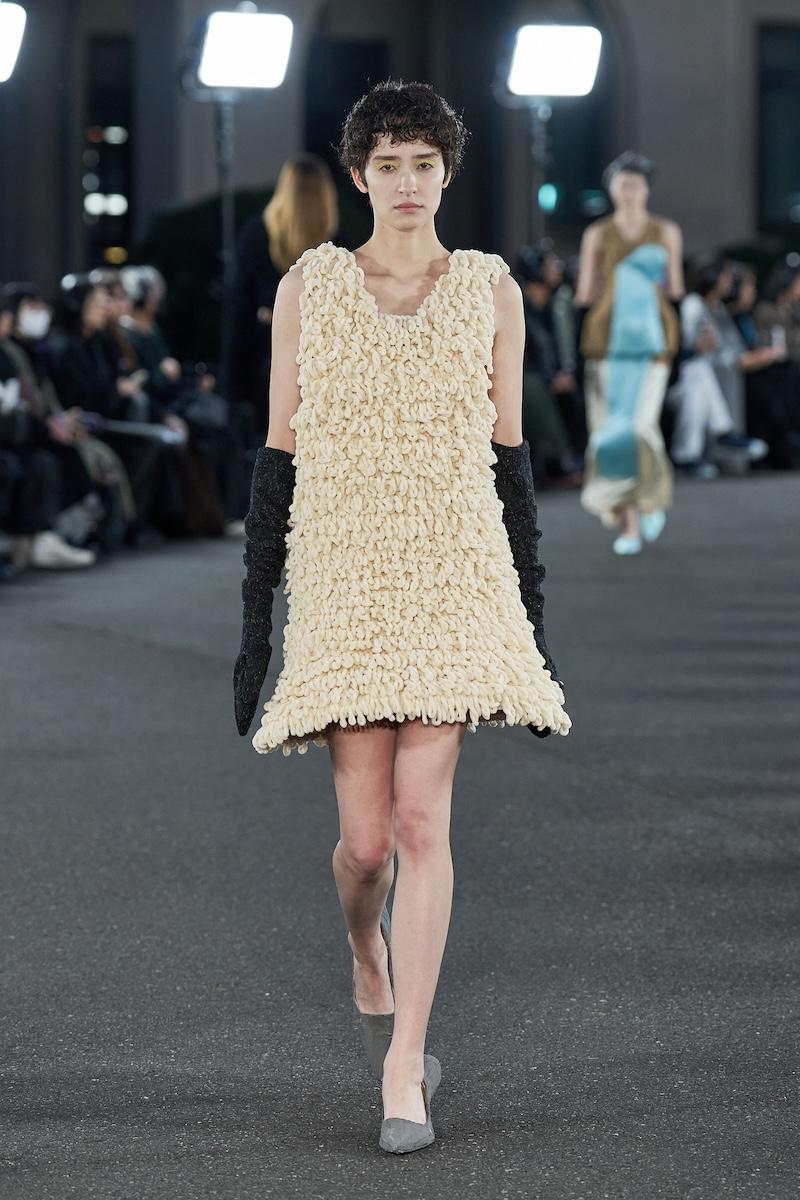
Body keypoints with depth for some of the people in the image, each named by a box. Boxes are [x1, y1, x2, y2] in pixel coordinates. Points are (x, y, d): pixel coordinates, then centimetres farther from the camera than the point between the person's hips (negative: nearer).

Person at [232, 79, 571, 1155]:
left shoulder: (490, 288, 5)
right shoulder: (308, 286, 3)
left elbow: (509, 454, 9)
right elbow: (278, 455, 4)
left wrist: (534, 612, 6)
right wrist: (254, 621, 1)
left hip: (457, 580, 0)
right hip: (342, 581, 0)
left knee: (422, 818, -11)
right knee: (366, 835, -1)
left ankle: (403, 1075, -5)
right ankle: (372, 969, 35)